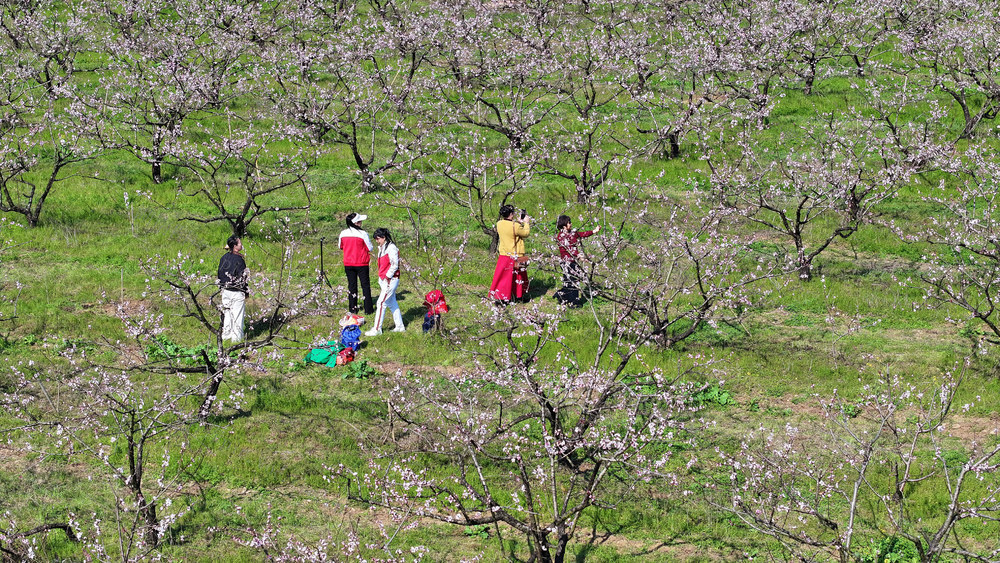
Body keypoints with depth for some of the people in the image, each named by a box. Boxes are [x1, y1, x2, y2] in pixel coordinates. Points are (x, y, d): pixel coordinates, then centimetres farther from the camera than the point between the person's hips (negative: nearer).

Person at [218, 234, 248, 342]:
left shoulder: (224, 258, 1)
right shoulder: (239, 260, -19)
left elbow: (220, 274, 9)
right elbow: (243, 279, -16)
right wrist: (246, 293, -6)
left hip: (225, 291, 6)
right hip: (237, 293, -6)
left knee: (227, 313, 18)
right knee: (237, 314, 5)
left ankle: (226, 334, 26)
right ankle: (237, 337, 12)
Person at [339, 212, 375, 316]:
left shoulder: (343, 234, -4)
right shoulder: (362, 234, -16)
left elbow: (341, 247, 11)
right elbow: (370, 248, -9)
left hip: (348, 264, 4)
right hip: (361, 263, -4)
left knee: (352, 285, 14)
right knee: (365, 285, 6)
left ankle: (353, 308, 17)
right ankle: (368, 309, 7)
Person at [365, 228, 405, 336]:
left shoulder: (391, 249, -16)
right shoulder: (382, 248, 13)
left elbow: (394, 265, -18)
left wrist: (387, 277, -17)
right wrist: (381, 278, 15)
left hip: (390, 280, -10)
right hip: (384, 280, 10)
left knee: (381, 303, -8)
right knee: (392, 303, 14)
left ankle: (377, 329, -4)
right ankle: (400, 326, 21)